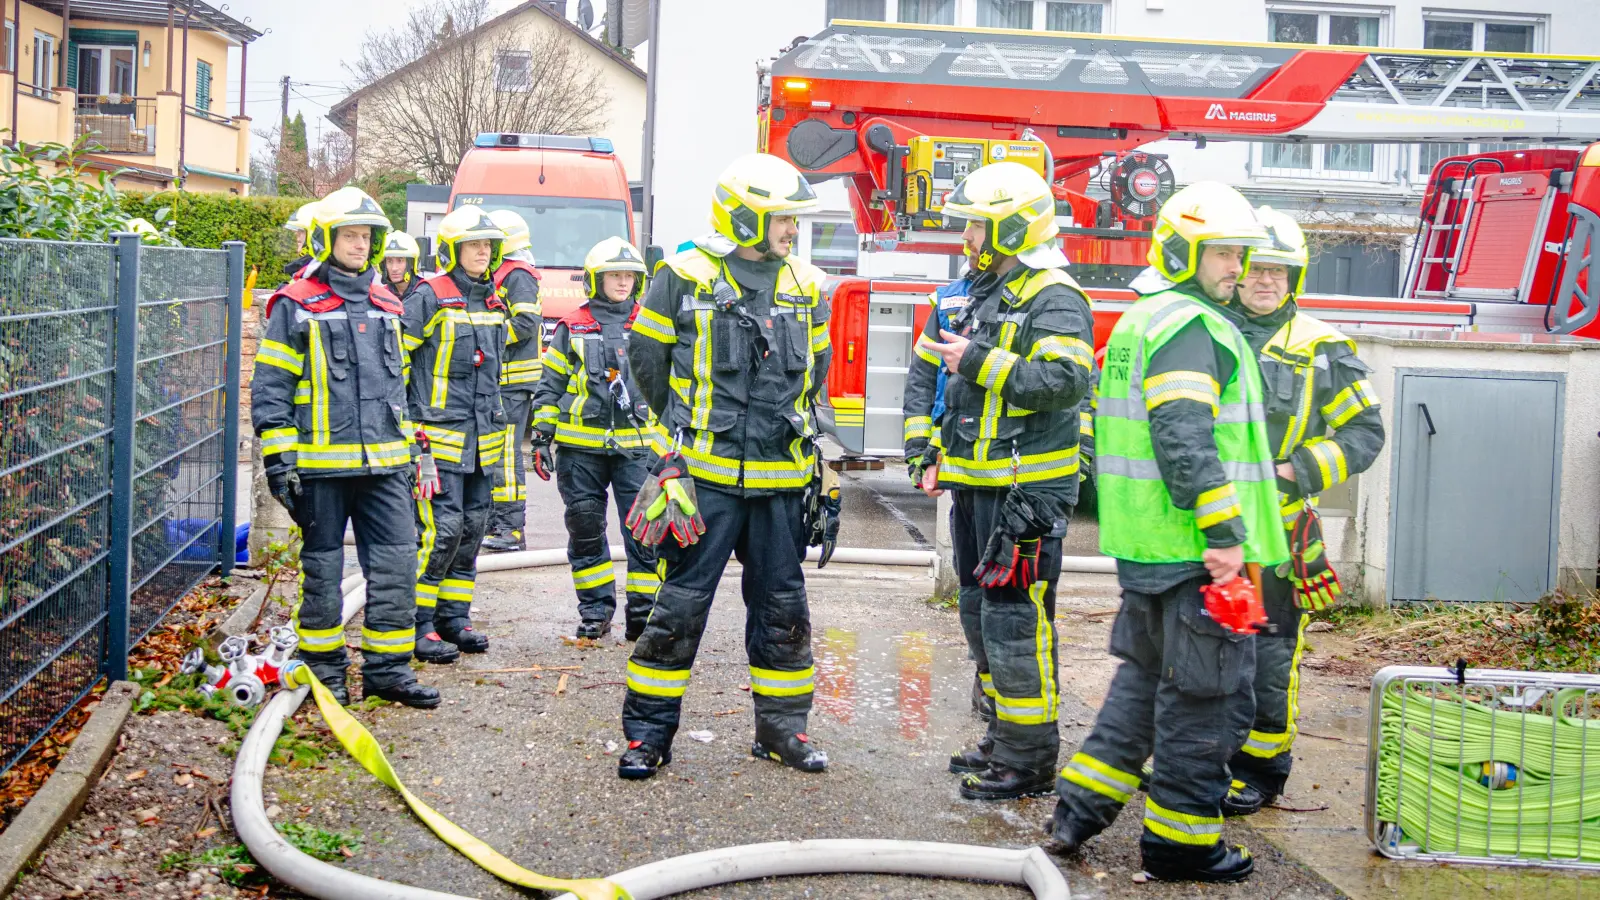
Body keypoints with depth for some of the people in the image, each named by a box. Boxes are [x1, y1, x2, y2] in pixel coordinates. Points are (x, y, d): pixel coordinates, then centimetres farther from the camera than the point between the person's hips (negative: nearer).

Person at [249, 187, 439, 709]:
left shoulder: (386, 305, 14)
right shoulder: (296, 306, -3)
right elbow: (269, 388, -4)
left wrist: (406, 450, 21)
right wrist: (279, 460, -10)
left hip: (383, 463, 5)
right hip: (322, 464, -5)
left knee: (397, 564, 1)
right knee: (323, 568, 5)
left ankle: (387, 669, 10)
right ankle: (324, 669, 18)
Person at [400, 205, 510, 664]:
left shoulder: (493, 302, 14)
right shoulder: (430, 297, -8)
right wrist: (411, 421, -10)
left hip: (482, 438, 7)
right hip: (439, 436, -7)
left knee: (472, 528, 10)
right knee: (442, 530, -12)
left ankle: (453, 619, 20)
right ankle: (418, 626, -2)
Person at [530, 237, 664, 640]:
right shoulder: (572, 328, 7)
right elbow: (549, 385, 10)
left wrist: (669, 438, 13)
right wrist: (541, 438, 4)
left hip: (637, 444, 0)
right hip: (581, 446, 0)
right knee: (585, 530, 6)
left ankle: (643, 613, 4)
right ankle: (595, 610, 18)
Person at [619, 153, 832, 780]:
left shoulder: (805, 287, 9)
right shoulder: (686, 277, -4)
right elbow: (647, 356, 6)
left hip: (781, 479, 4)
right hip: (706, 474, -4)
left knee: (782, 606, 10)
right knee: (681, 603, -2)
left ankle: (781, 725, 23)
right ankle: (649, 730, 8)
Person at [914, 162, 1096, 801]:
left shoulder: (1053, 299, -12)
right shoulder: (984, 293, 18)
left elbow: (1066, 381, -26)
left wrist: (979, 362, -24)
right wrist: (941, 457, 22)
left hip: (1026, 486, -10)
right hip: (978, 484, 10)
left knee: (1015, 617, -8)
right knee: (982, 612, 15)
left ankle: (1030, 759, -1)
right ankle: (1004, 740, 26)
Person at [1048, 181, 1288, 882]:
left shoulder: (1137, 322, 18)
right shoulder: (1191, 327, -15)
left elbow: (1112, 429, 24)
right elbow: (1185, 440, -25)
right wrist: (1224, 533, -23)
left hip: (1141, 543, 10)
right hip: (1193, 550, -10)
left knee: (1144, 675, 22)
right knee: (1207, 693, 0)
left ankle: (1080, 806, 23)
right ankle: (1179, 839, 9)